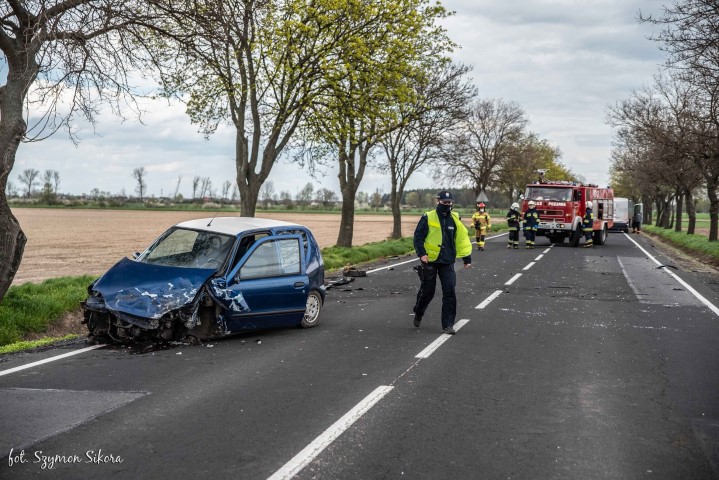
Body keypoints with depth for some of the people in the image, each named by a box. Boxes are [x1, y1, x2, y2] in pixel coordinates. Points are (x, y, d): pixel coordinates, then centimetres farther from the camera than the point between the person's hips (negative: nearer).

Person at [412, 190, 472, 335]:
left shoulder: (455, 219, 6)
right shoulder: (428, 218, -5)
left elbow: (462, 238, 10)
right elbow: (418, 237, -4)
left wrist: (467, 258, 8)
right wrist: (422, 253, -16)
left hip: (447, 262, 2)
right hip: (430, 261, -2)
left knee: (449, 292, -6)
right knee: (427, 291, 8)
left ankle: (448, 324, 1)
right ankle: (418, 313, 36)